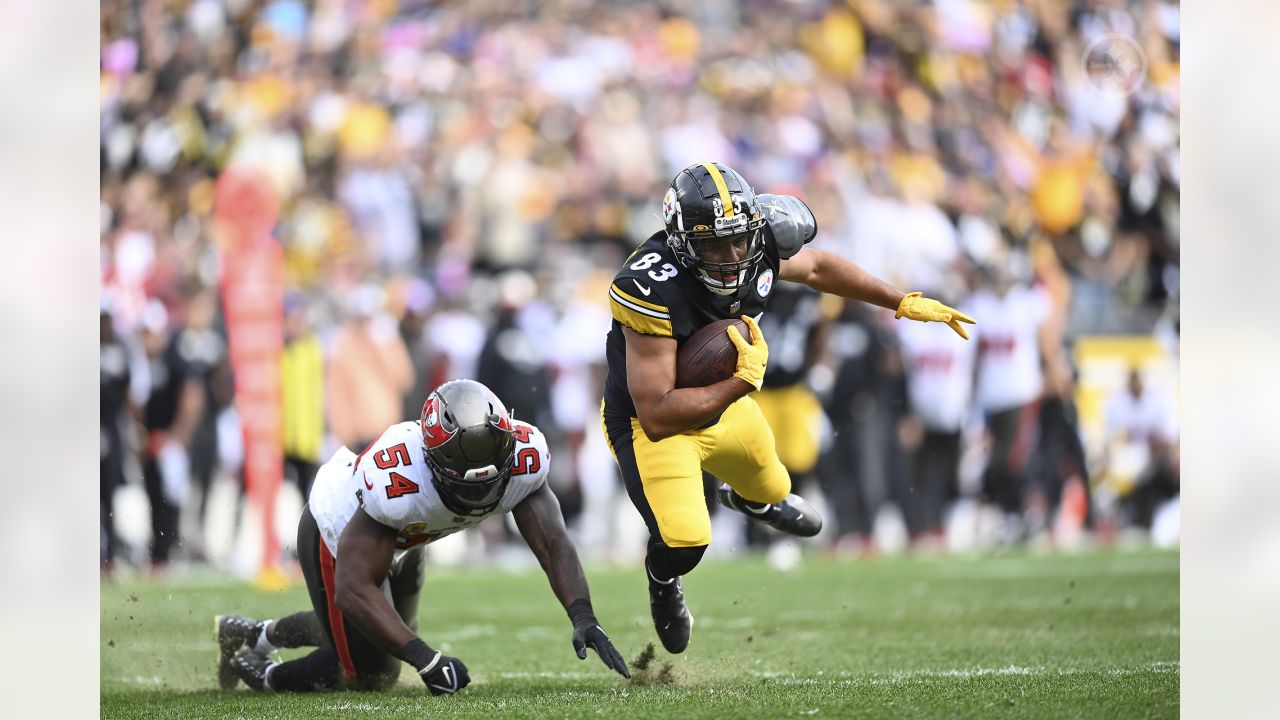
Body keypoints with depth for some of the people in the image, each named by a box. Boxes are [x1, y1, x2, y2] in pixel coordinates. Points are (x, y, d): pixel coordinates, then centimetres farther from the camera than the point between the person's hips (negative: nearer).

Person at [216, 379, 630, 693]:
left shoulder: (522, 457, -33)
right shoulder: (398, 480, -48)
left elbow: (554, 544, -27)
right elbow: (353, 589, -46)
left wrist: (583, 617, -44)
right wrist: (425, 659, -52)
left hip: (402, 543, 6)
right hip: (339, 534, -6)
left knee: (386, 635, 27)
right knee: (369, 672, 0)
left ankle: (252, 635, 48)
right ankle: (263, 675, 25)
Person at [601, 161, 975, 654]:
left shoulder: (754, 250, -21)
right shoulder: (654, 290, -40)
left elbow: (815, 267, 5)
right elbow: (658, 416, -39)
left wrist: (905, 304, 8)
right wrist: (743, 381, -35)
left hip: (722, 403, 7)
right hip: (651, 423, -7)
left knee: (770, 489, 29)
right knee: (685, 541, -23)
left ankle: (748, 499, 69)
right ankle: (662, 577, 15)